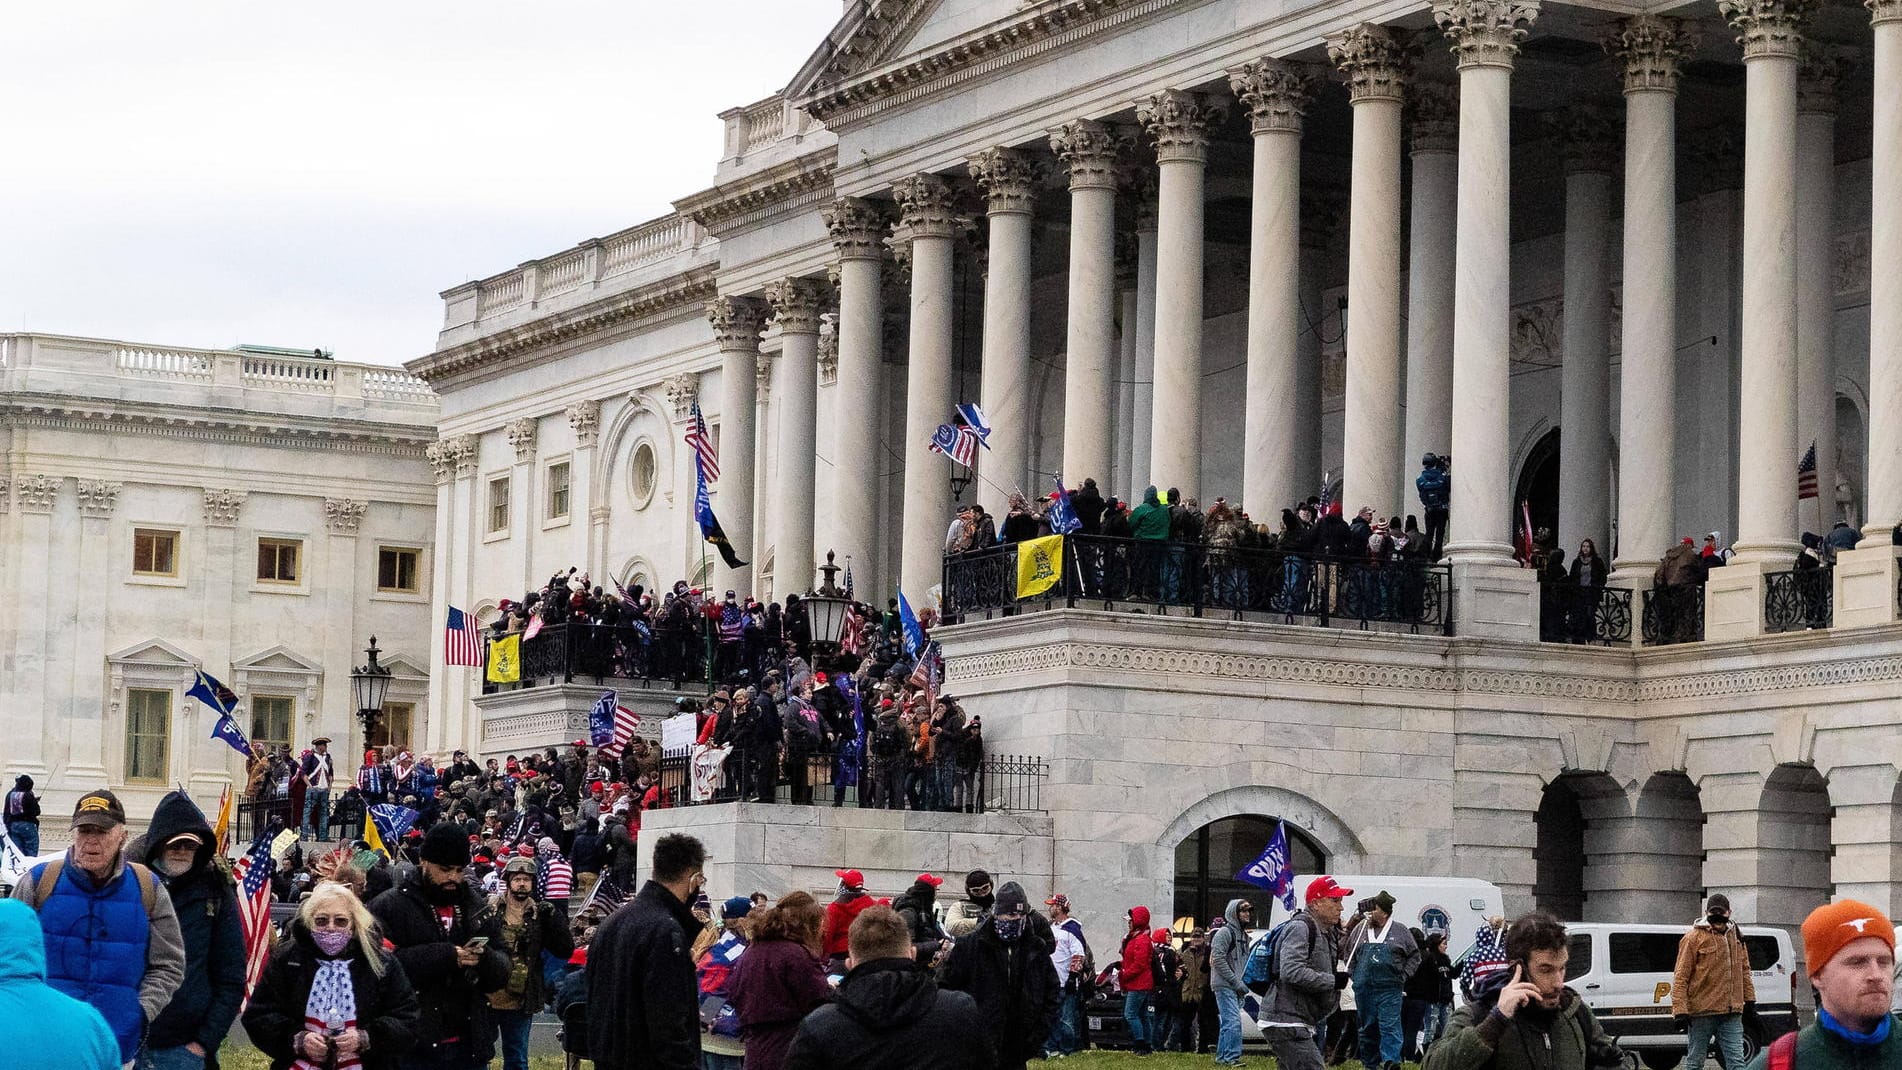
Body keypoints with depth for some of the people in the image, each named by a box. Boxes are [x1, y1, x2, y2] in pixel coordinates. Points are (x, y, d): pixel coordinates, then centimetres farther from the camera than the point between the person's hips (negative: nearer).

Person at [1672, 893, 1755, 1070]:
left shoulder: (1735, 937, 13)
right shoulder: (1694, 938, -5)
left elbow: (1744, 969, 24)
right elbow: (1680, 977, -8)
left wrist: (1749, 998, 17)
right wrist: (1680, 1010, -15)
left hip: (1731, 1012, 4)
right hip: (1701, 1011, -4)